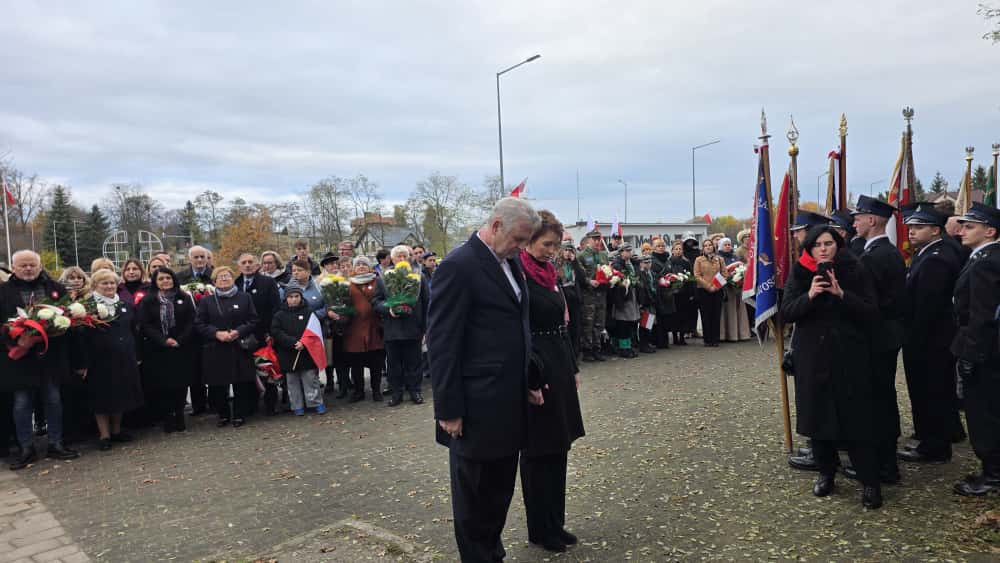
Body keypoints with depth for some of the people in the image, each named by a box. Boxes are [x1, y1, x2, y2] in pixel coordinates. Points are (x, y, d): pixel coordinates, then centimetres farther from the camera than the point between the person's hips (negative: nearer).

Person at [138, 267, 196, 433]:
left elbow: (191, 322, 1)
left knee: (181, 383, 2)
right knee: (162, 385, -1)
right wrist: (164, 341, -15)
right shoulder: (147, 301, 4)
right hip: (157, 351, -1)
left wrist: (179, 341, -12)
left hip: (182, 350, 1)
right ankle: (167, 419, 9)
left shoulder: (184, 299, 6)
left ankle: (179, 417, 14)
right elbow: (145, 325, -4)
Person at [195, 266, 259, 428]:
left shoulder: (244, 298, 9)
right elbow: (199, 324, 3)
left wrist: (238, 331, -13)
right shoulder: (206, 301, 9)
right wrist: (217, 333, -12)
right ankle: (223, 415, 19)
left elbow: (253, 321, 4)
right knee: (217, 385, 3)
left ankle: (239, 415, 13)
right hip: (215, 352, 1)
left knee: (242, 384, 0)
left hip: (239, 348, 0)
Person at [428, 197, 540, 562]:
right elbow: (441, 342, -17)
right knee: (473, 496, 10)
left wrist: (527, 381, 11)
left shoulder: (511, 262, 10)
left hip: (510, 402, 8)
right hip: (476, 408, -8)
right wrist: (448, 409, -16)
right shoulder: (459, 266, -16)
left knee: (501, 491, 19)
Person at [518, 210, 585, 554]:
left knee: (558, 449, 15)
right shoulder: (519, 275, -15)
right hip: (536, 373, -9)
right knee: (538, 452, 4)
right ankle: (540, 530, 19)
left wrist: (573, 367, 16)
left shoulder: (548, 273, 12)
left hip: (559, 369, 9)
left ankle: (555, 523, 28)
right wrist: (532, 381, -21)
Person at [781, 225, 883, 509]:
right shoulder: (799, 274, 2)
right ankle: (826, 472, 25)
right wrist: (809, 295, -21)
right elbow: (786, 312, -5)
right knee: (819, 415, 8)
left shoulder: (855, 271, -2)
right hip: (812, 357, 2)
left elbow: (872, 312, -8)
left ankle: (870, 482, 9)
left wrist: (841, 294, -21)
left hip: (849, 357, -2)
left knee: (855, 418, -1)